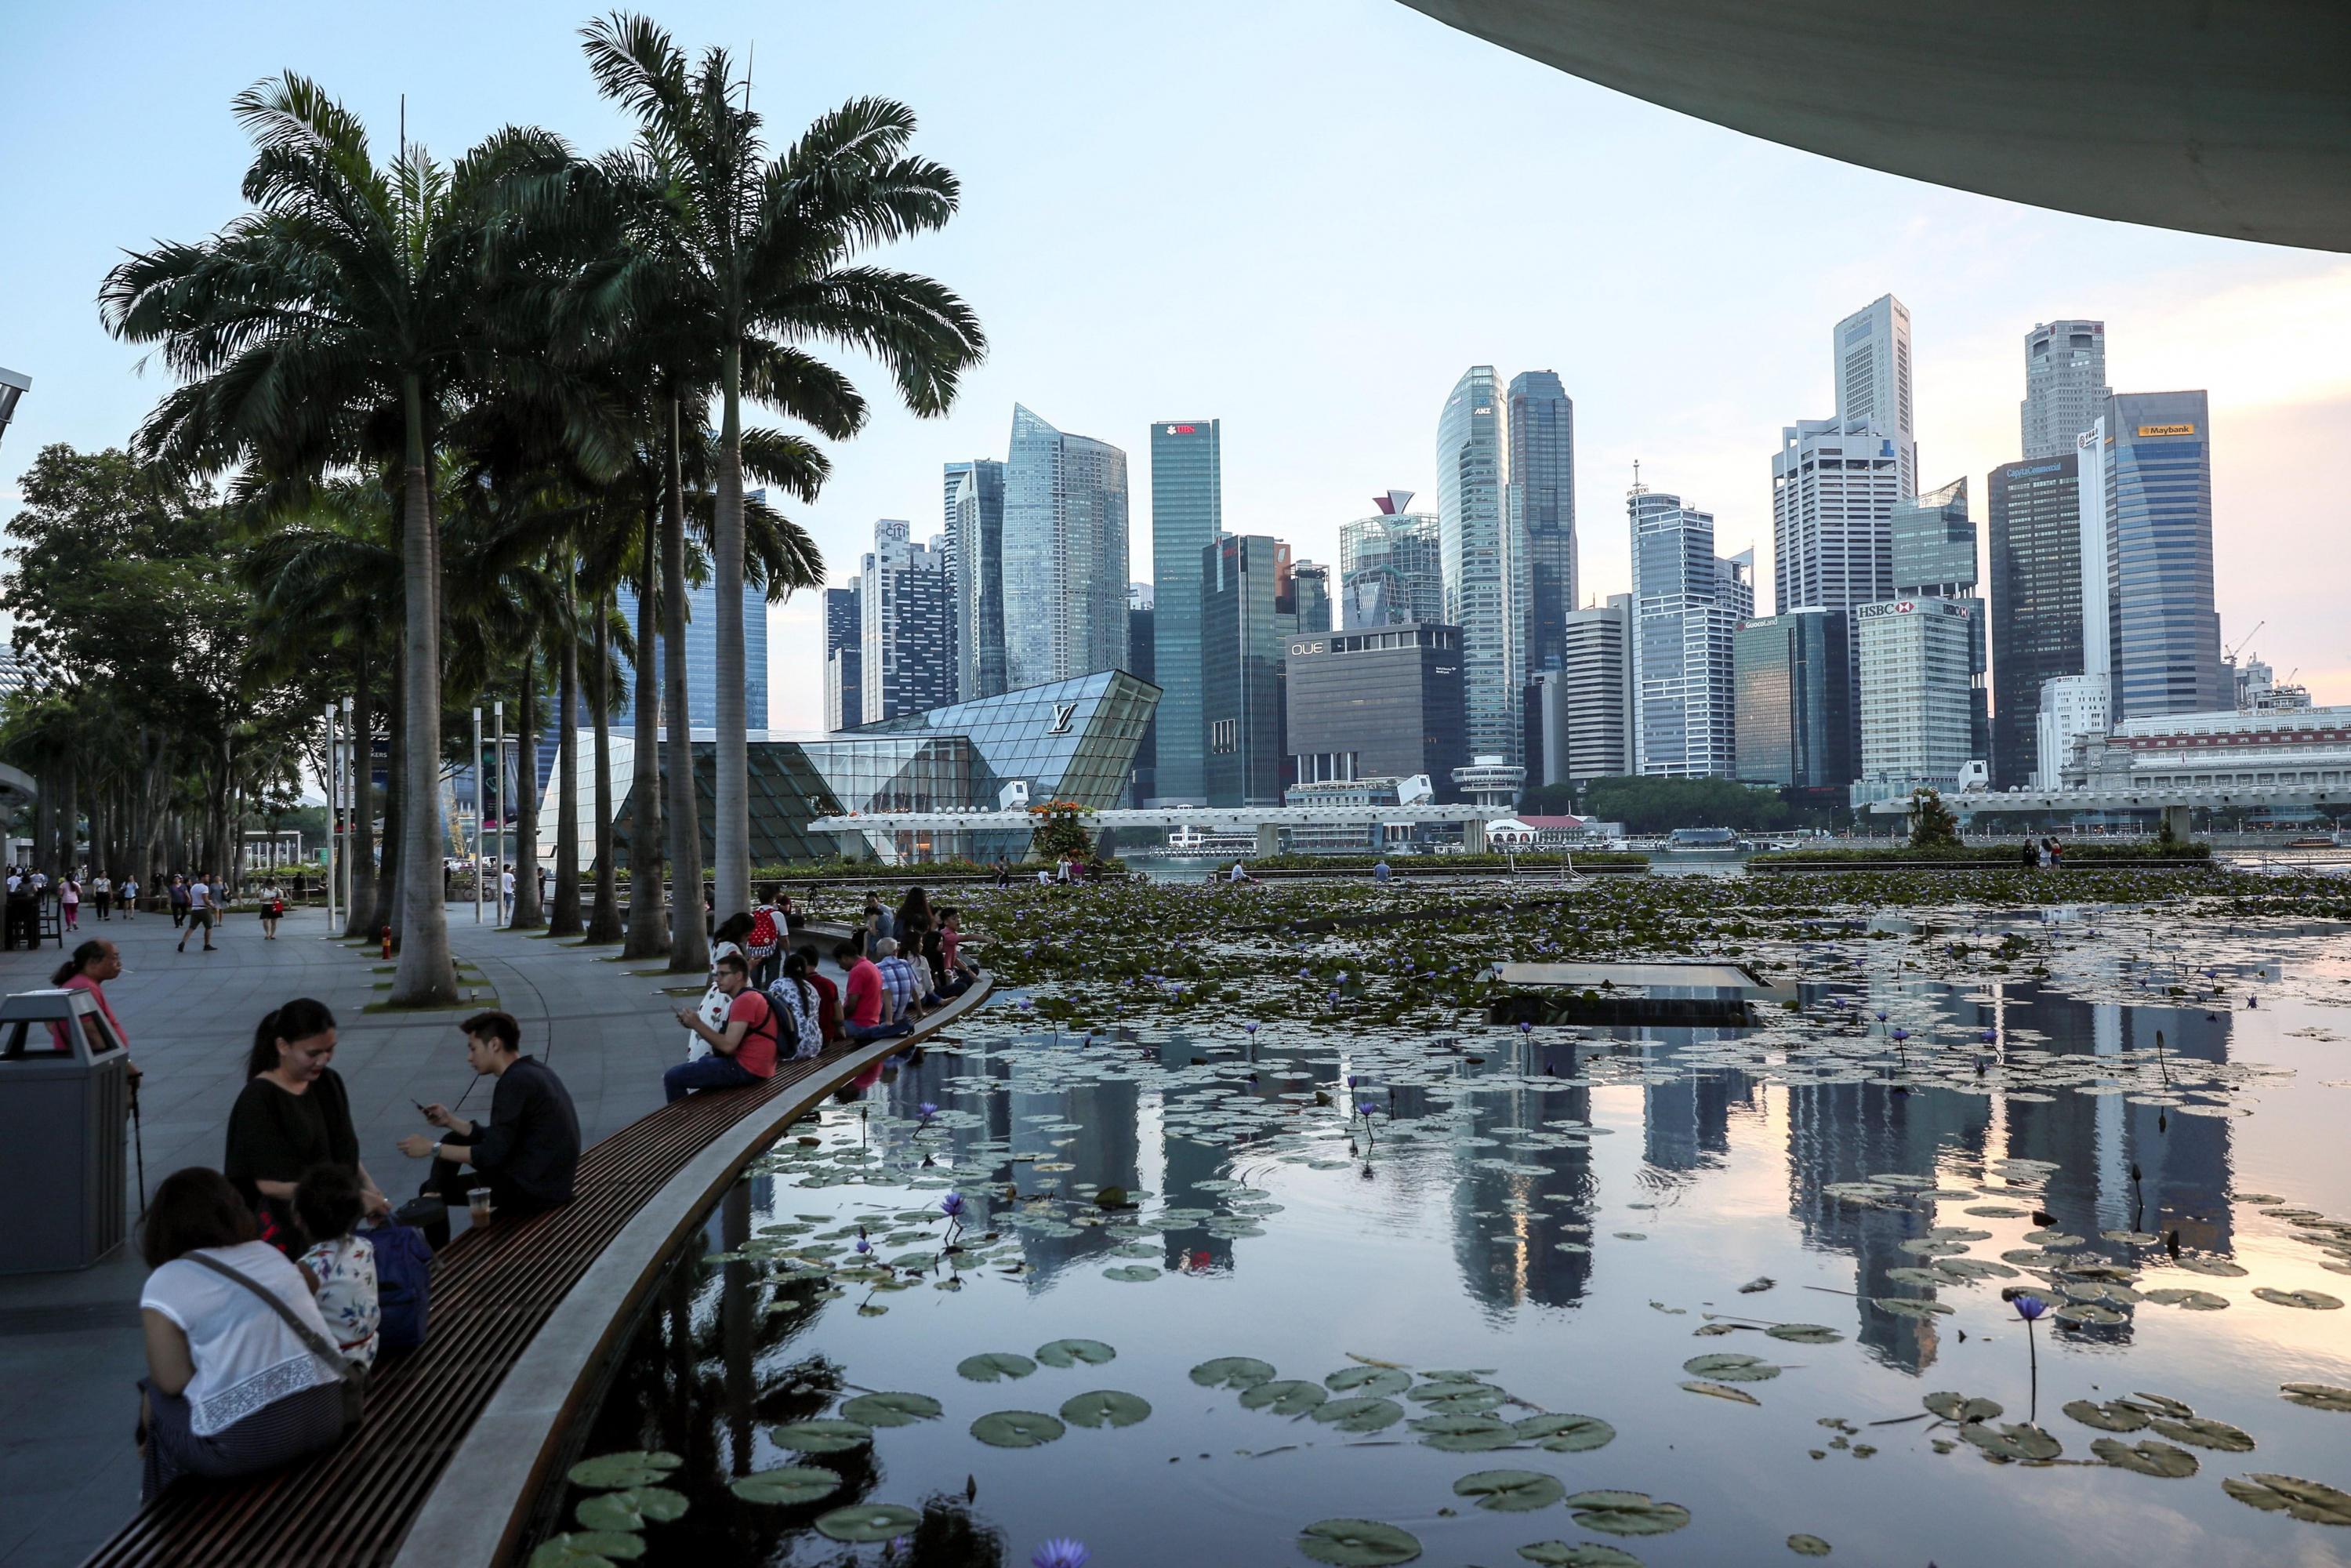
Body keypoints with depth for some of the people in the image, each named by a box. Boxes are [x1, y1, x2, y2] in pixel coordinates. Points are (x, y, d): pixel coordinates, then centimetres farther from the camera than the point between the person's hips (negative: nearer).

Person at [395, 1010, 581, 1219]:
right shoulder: (530, 1070, 10)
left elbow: (491, 1155, -19)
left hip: (535, 1189, -10)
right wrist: (450, 1120, 14)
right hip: (548, 1178, 10)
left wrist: (433, 1148, -10)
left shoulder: (516, 1081, -19)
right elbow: (497, 1140, 17)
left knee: (432, 1188, 4)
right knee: (454, 1140, 21)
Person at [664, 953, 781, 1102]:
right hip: (754, 1066, 11)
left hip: (747, 1069, -11)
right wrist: (696, 1024, 4)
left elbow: (728, 1045, -22)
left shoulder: (744, 1000, -16)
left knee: (672, 1077, -9)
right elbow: (729, 1040, 14)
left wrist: (697, 1025, -13)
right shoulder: (749, 997, 18)